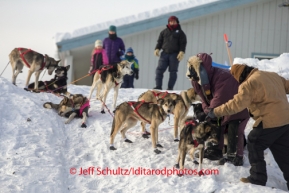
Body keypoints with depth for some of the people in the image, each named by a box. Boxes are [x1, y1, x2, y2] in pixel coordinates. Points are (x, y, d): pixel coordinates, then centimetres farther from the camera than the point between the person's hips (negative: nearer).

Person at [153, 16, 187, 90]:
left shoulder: (180, 32, 9)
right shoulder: (164, 31, 18)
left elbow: (183, 43, 1)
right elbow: (160, 41, 16)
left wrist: (181, 52, -14)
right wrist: (157, 49, -1)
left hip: (175, 54, -2)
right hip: (164, 53, 2)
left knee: (173, 71, -1)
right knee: (159, 69, -8)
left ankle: (170, 87, 2)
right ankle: (158, 86, -6)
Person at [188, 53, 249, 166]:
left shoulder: (222, 77, -37)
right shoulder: (202, 80, -6)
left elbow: (219, 99, -38)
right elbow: (205, 98, 1)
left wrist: (209, 113, -30)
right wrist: (206, 111, -15)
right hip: (223, 107, 10)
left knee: (233, 131, -15)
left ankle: (235, 157, -7)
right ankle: (216, 151, 22)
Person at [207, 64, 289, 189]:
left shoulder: (249, 83, -12)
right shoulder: (273, 75, 14)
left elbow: (236, 104, -18)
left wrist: (215, 112, -11)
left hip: (270, 122, -8)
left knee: (254, 146, 9)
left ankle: (258, 179, 12)